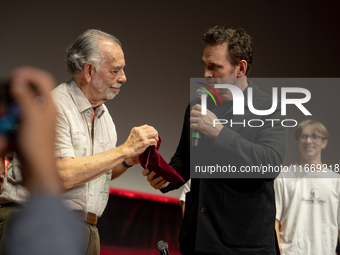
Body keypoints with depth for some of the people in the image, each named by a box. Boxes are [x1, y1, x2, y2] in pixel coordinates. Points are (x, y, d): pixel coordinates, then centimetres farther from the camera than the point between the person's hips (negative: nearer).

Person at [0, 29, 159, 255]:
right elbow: (65, 176, -23)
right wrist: (125, 149, -18)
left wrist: (128, 161, 4)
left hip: (87, 228, 8)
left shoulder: (102, 111, 16)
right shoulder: (52, 107, -12)